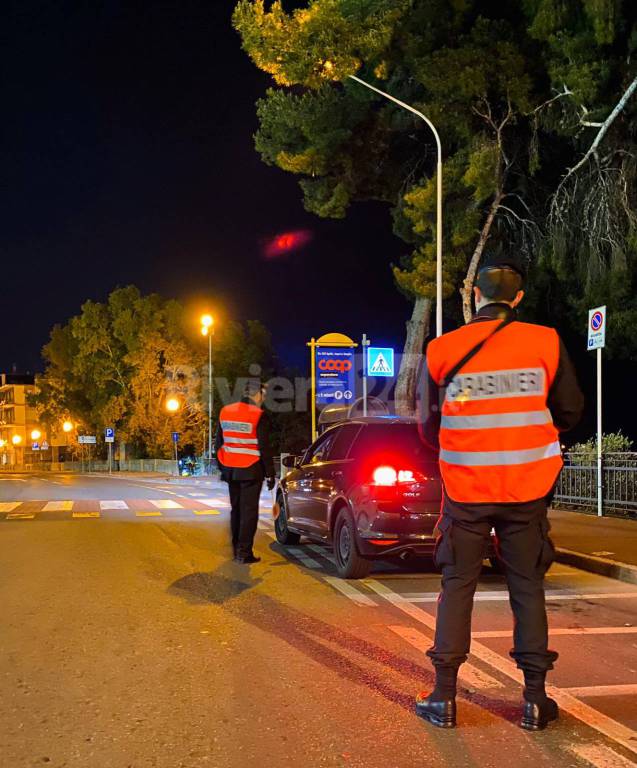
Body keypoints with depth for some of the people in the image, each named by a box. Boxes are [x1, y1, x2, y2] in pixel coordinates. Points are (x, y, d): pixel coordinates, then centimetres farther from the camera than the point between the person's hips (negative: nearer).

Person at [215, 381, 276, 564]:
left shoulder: (225, 412, 7)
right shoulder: (259, 416, -12)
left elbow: (218, 443, 13)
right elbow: (264, 447, -12)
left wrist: (222, 467, 20)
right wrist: (270, 473, -6)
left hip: (230, 470, 6)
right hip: (251, 470, -6)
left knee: (236, 509, 17)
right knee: (249, 511, -1)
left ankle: (236, 549, 24)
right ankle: (244, 552, -3)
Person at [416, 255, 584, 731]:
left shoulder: (442, 351, -4)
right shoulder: (546, 344, -5)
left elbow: (429, 428, 4)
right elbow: (570, 412, 5)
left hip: (465, 490, 0)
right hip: (527, 489, 0)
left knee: (457, 585, 11)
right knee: (528, 586, 12)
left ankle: (444, 697, 14)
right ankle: (536, 700, 16)